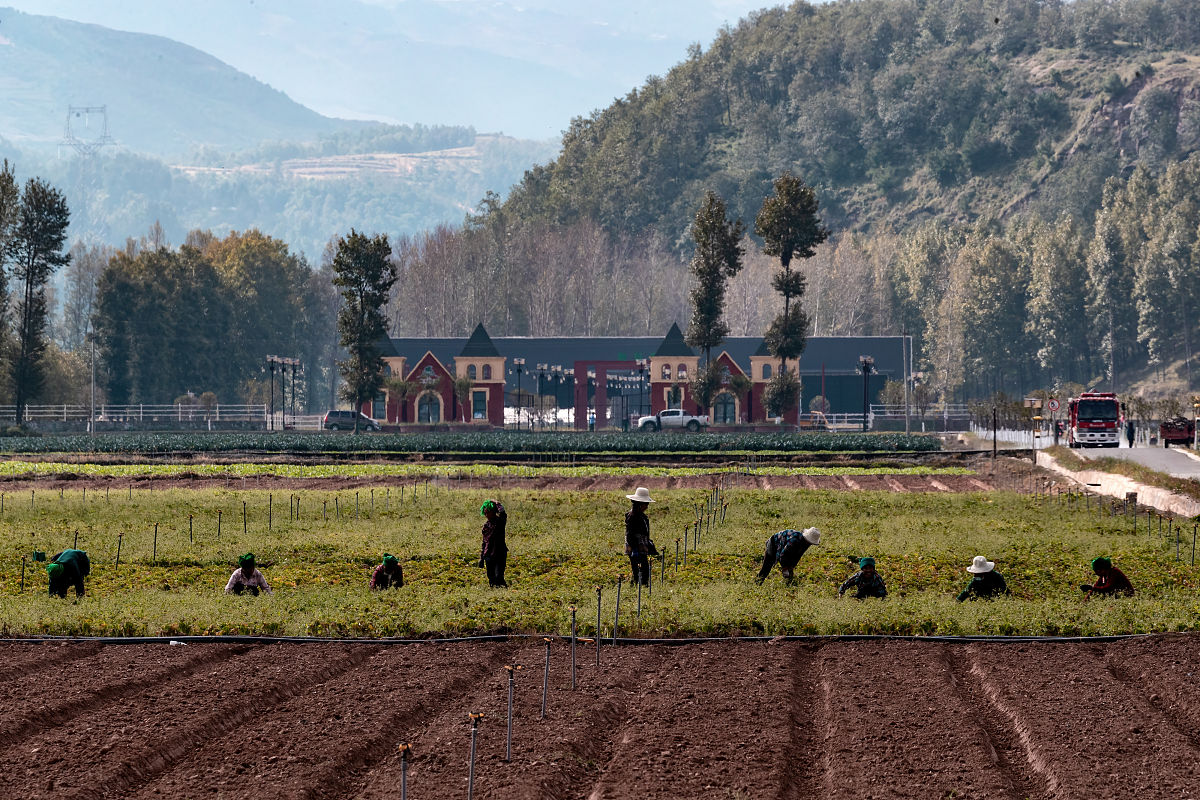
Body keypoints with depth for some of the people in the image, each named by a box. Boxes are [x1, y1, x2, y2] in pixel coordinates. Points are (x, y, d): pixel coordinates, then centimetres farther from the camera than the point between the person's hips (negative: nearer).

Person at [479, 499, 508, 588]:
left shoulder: (500, 522, -4)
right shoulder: (486, 525, 12)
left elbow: (503, 513, -29)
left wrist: (496, 504, -12)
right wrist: (481, 558, 17)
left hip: (500, 555, -6)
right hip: (489, 555, 6)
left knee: (498, 576, -18)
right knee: (491, 578, 6)